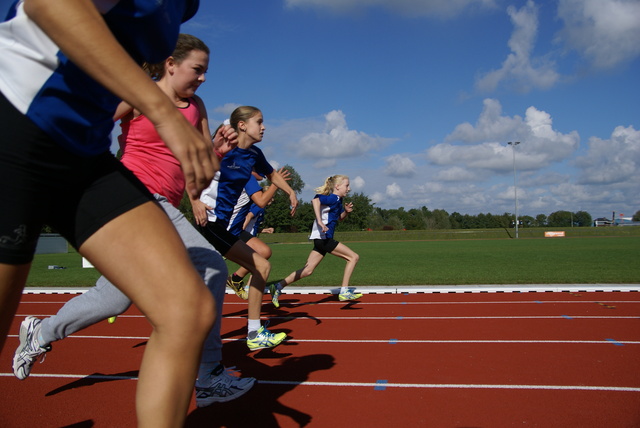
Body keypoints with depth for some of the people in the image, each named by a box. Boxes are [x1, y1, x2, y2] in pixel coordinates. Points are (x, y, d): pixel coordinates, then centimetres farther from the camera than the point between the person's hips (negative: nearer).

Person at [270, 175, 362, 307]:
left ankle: (278, 286, 6)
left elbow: (339, 218, 33)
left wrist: (346, 211, 12)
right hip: (323, 237, -9)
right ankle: (344, 292, -2)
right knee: (354, 257, -4)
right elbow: (315, 201, -25)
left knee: (307, 270, 7)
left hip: (322, 239, 9)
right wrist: (320, 221, -31)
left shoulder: (337, 200, 19)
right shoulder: (333, 198, -9)